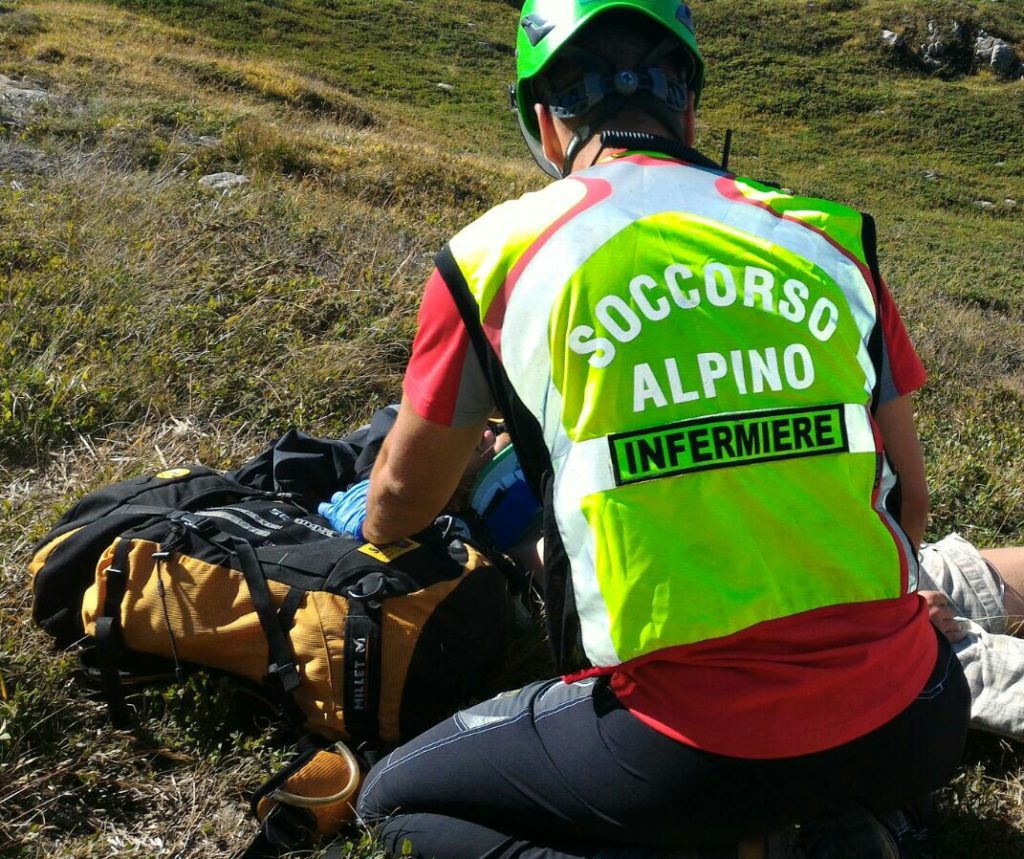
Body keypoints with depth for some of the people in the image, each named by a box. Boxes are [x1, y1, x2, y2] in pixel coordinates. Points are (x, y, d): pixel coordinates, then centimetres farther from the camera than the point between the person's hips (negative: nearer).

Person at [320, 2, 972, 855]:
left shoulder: (501, 250, -1)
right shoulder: (827, 236, 6)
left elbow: (400, 504, 13)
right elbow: (909, 496, 14)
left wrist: (371, 518, 38)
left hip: (699, 743, -4)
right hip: (910, 726, 5)